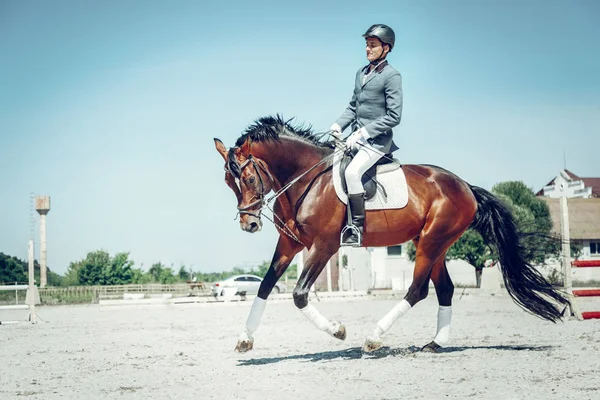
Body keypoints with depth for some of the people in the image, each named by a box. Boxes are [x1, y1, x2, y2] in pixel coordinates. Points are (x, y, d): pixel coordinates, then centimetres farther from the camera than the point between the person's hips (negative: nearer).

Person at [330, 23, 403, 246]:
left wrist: (364, 132, -18)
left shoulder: (391, 76, -9)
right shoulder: (361, 73, 15)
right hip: (357, 138, 9)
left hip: (377, 140, -9)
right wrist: (339, 125, 2)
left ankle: (357, 229, -23)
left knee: (351, 171, -29)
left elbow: (393, 117, -14)